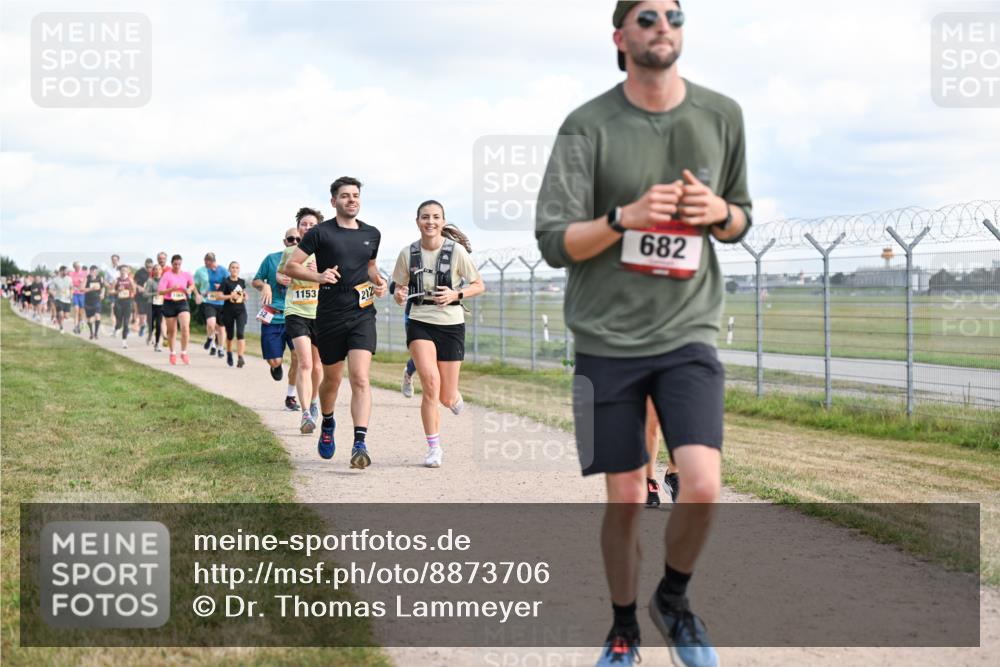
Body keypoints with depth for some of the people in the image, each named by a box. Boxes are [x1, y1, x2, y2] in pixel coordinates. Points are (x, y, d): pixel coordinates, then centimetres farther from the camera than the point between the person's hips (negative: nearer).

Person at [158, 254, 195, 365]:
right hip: (169, 304, -1)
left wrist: (189, 290, 0)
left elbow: (192, 284, 22)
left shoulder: (186, 275, 3)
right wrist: (171, 289, -29)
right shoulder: (166, 275, -8)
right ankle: (172, 354, 26)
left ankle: (184, 353, -5)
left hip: (182, 303, 2)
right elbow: (160, 291, -14)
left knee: (185, 328, -16)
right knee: (171, 330, 9)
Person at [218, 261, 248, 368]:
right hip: (228, 311, -2)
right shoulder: (226, 281, -5)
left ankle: (240, 357, -20)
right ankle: (229, 354, 37)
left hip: (241, 310, 2)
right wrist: (231, 296, -22)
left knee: (240, 333, -14)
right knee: (230, 335, 11)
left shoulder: (242, 282, 8)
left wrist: (245, 297, 3)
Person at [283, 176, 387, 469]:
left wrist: (378, 282, 7)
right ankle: (327, 424, 42)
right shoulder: (320, 232, -2)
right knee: (332, 379, 12)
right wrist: (318, 276, -17)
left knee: (360, 378, -15)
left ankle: (360, 444, -20)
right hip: (329, 315, -1)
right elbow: (290, 266, -2)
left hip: (362, 315, 2)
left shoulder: (372, 234, 11)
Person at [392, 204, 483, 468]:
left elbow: (479, 286, 2)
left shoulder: (456, 251, -7)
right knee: (430, 384, -20)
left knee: (447, 397, 2)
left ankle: (456, 399, 43)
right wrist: (399, 296, -13)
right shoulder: (407, 253, -1)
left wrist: (456, 294, -16)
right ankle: (434, 448, -6)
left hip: (451, 326, 0)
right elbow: (399, 288, 11)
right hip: (420, 323, 0)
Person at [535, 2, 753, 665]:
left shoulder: (722, 116, 4)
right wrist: (626, 217, -22)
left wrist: (719, 213, -8)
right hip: (608, 338, -1)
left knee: (703, 487, -13)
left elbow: (740, 219, 15)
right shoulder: (587, 126, -5)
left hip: (688, 334, 1)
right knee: (625, 499, 4)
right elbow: (554, 242, -6)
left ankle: (674, 599, 16)